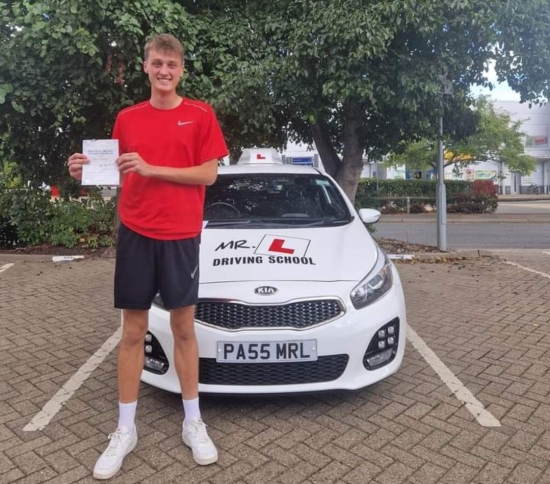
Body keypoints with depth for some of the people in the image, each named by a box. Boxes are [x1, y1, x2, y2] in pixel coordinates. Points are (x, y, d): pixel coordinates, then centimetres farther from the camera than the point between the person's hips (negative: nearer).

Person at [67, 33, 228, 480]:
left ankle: (193, 423, 24)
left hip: (181, 236, -2)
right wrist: (87, 172, -7)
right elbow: (118, 176, 13)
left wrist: (152, 168, -14)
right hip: (135, 234, 2)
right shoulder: (127, 118, 10)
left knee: (184, 328, 7)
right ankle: (125, 429, 22)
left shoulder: (200, 115, 2)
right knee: (133, 331, 7)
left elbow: (208, 174, -5)